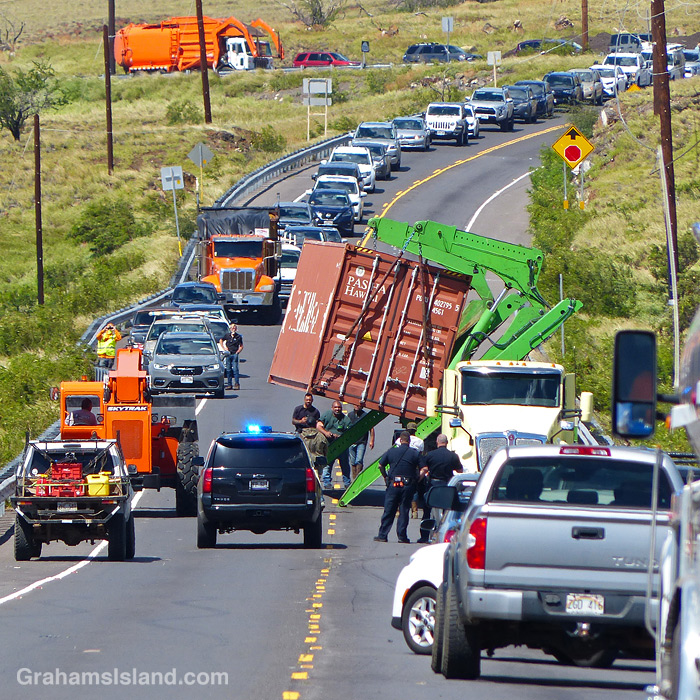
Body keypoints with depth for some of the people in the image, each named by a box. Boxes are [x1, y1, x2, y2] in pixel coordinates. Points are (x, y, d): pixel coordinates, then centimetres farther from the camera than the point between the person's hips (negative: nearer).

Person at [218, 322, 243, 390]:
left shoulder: (238, 337, 4)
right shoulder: (227, 335, 9)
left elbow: (241, 346, 8)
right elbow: (221, 341, 23)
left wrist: (237, 352, -5)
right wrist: (224, 348, 11)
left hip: (234, 354, -3)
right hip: (228, 354, 3)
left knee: (235, 369, -10)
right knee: (228, 370, 3)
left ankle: (237, 384, -10)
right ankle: (229, 384, 8)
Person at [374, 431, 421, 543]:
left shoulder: (391, 451, 2)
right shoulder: (415, 453, -1)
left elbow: (381, 465, 4)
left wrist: (386, 477, 14)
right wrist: (417, 480, 7)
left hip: (393, 484, 1)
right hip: (408, 486, -1)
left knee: (388, 511, 6)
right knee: (404, 511, 5)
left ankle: (382, 535, 7)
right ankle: (402, 536, 4)